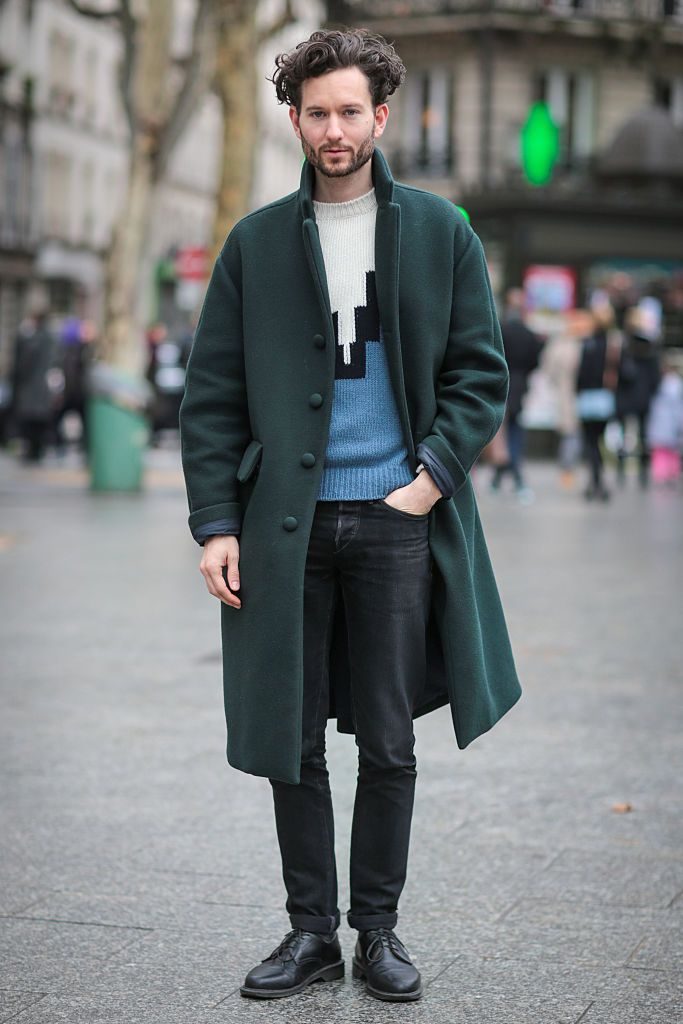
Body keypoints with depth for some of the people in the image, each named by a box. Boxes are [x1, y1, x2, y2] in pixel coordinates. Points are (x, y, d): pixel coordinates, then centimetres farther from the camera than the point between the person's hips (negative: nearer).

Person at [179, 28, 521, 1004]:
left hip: (397, 520, -1)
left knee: (389, 745, 5)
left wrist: (433, 476, -7)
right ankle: (311, 930, 20)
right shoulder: (256, 243, 6)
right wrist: (216, 523, -3)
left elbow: (481, 372, 6)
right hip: (286, 525, 1)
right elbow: (212, 396, 5)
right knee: (291, 741, 6)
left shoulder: (440, 231, 5)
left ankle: (378, 927, 20)